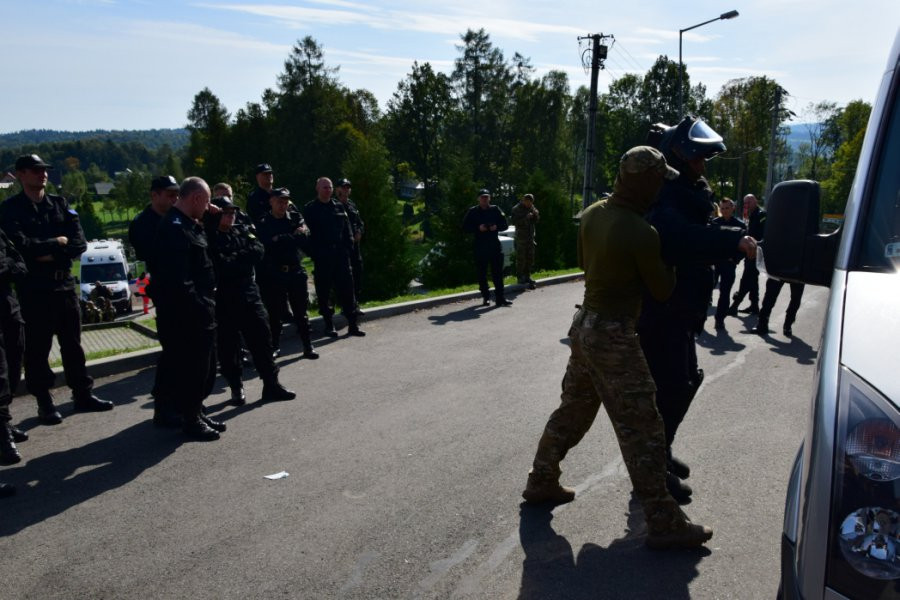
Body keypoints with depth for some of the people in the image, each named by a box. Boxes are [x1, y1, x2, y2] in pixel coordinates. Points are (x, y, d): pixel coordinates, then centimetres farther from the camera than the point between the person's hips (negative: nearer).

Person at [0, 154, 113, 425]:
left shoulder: (60, 204, 9)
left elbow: (80, 243, -1)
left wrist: (52, 255, -14)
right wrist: (58, 242, -9)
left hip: (65, 284, 4)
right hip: (32, 288, -4)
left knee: (72, 344, 11)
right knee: (37, 349, 4)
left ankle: (82, 395, 21)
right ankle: (44, 403, 14)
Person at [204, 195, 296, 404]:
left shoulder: (243, 231, 10)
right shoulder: (209, 238, -3)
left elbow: (258, 251, -4)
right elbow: (219, 265, -19)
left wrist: (234, 259, -12)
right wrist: (244, 258, -14)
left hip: (249, 292, 4)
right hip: (223, 299, -4)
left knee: (261, 338, 4)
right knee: (227, 346, 5)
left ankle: (271, 385, 12)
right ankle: (236, 388, 19)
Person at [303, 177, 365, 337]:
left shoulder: (339, 206, 11)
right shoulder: (310, 209, 0)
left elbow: (347, 229, 12)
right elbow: (307, 232, -3)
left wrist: (348, 249, 2)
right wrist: (313, 253, -10)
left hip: (341, 255, 3)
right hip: (322, 258, -3)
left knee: (347, 289, 3)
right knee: (324, 292, 4)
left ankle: (353, 324, 8)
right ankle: (329, 325, 15)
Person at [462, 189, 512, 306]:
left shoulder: (495, 210, 7)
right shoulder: (473, 212, 3)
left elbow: (505, 225, 10)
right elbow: (465, 227, 1)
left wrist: (496, 227, -11)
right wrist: (478, 228, -14)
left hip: (495, 245, 1)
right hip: (480, 247, -1)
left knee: (498, 272, -1)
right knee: (481, 273, 4)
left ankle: (500, 298, 1)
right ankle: (486, 297, 15)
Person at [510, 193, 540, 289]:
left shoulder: (532, 208, 10)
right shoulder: (516, 209, -7)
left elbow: (536, 221, 12)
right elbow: (515, 222, -17)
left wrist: (535, 214, -8)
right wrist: (526, 218, -23)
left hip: (530, 237, 6)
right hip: (521, 237, -6)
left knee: (530, 258, 9)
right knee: (521, 258, -4)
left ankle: (527, 276, 18)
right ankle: (520, 277, 3)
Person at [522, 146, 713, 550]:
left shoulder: (593, 213, 2)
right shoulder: (642, 233, -22)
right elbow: (662, 291, -8)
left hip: (585, 324, 9)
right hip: (614, 336, -9)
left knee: (573, 410, 22)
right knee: (642, 429, -1)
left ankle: (541, 482, 37)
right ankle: (663, 523, 8)